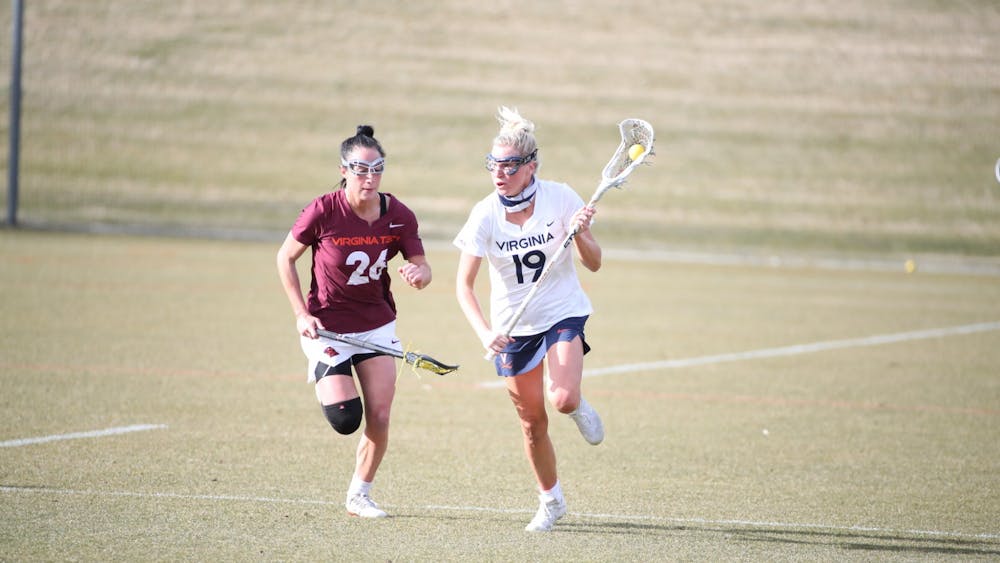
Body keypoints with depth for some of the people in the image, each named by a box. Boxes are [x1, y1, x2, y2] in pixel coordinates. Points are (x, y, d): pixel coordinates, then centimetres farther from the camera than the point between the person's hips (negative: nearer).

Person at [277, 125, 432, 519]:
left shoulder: (399, 216, -10)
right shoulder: (323, 212, -19)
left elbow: (423, 269, -2)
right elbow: (285, 258, -5)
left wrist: (419, 274, -27)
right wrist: (301, 314, -11)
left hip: (377, 326, 3)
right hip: (326, 327, -3)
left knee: (379, 418, -2)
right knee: (344, 418, -13)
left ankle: (359, 495, 17)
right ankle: (324, 384, 24)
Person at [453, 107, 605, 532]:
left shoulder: (560, 199, -14)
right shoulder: (484, 216, -14)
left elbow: (594, 264, -7)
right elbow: (463, 285, -13)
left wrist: (581, 233, -27)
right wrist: (484, 333, -28)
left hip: (563, 313, -1)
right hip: (513, 327, 1)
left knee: (563, 399, -25)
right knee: (532, 422, 7)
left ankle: (578, 406, 13)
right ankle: (551, 500, 29)